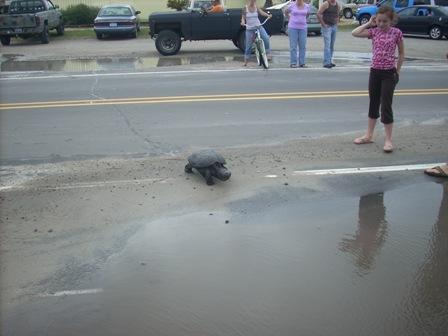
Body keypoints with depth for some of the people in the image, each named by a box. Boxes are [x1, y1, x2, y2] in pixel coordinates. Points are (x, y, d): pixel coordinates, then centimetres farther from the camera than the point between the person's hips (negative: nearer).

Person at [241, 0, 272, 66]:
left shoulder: (256, 7, 3)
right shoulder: (245, 8, 0)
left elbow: (261, 12, -10)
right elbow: (243, 17, 0)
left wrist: (268, 15, -29)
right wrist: (243, 22, -23)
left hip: (258, 27, 1)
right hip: (249, 29, -1)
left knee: (266, 38, -24)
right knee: (248, 45, 4)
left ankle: (268, 53, -15)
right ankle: (246, 60, 18)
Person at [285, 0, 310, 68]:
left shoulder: (306, 6, 5)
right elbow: (286, 12, 14)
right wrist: (290, 19, 10)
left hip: (303, 28, 3)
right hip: (293, 27, -3)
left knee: (303, 46, 3)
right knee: (293, 46, -2)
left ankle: (302, 63, 10)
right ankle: (293, 63, 2)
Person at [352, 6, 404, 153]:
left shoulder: (396, 33, -5)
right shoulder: (373, 31, 2)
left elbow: (401, 54, 3)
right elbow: (354, 33, -9)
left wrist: (397, 71, 1)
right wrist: (369, 23, -4)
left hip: (389, 73, -4)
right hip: (374, 71, 4)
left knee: (386, 106, -3)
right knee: (373, 104, 14)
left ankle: (388, 140, 5)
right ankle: (368, 135, 25)